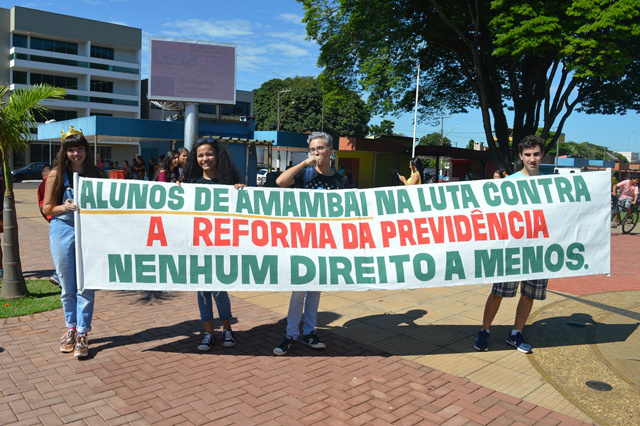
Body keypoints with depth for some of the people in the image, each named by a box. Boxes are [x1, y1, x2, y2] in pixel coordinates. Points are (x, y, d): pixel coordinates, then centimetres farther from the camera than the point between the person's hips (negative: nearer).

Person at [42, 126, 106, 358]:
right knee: (67, 287, 10)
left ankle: (82, 335, 8)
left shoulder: (97, 175, 4)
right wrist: (65, 207, -15)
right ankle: (71, 328, 28)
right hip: (63, 231, 0)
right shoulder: (56, 175, 2)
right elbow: (46, 208, 3)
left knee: (86, 286, -1)